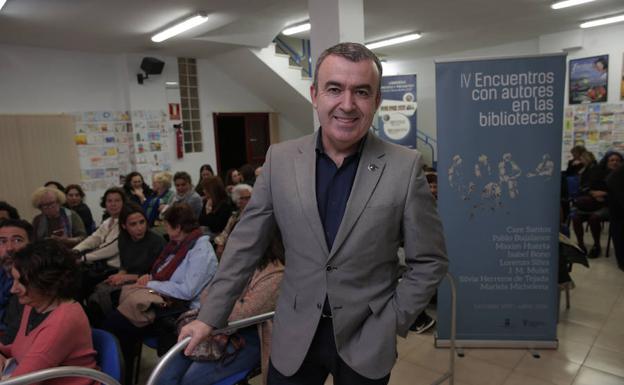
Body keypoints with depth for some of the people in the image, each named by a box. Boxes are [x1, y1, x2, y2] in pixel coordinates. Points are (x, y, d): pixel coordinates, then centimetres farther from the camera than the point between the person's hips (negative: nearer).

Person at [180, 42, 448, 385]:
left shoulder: (406, 167, -12)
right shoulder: (280, 159, -6)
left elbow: (429, 261, -4)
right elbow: (245, 243, 0)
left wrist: (393, 321, -7)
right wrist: (210, 316, 1)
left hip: (366, 338, -1)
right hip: (294, 336, 2)